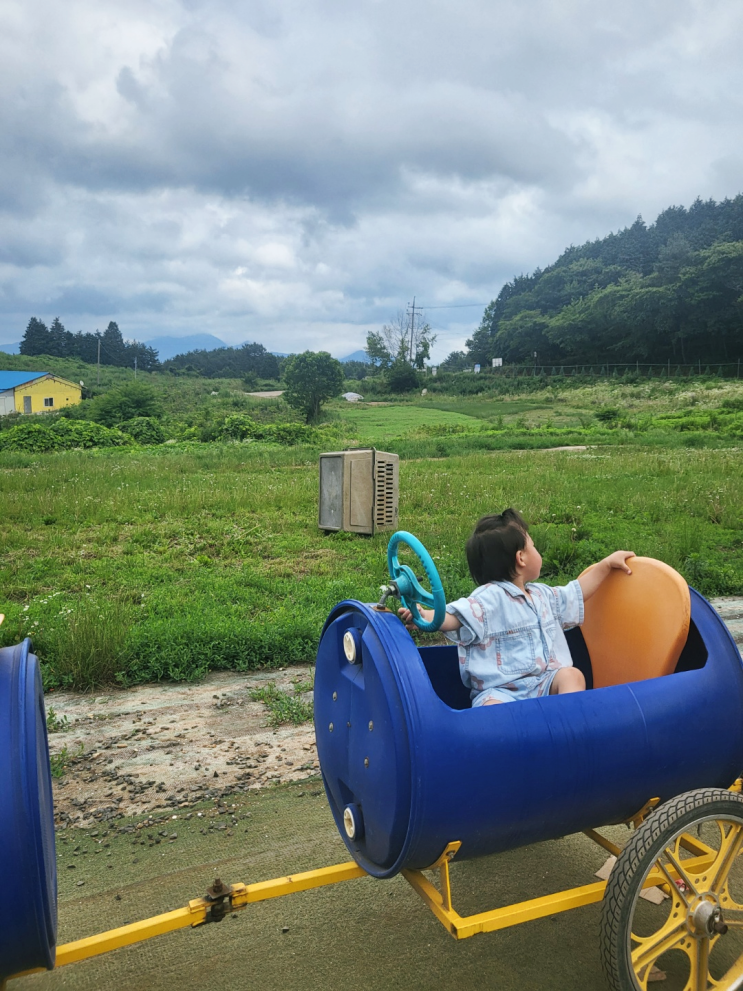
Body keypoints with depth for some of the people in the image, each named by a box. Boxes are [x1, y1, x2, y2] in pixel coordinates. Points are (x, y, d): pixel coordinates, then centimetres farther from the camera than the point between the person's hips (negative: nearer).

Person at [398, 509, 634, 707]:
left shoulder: (541, 594, 18)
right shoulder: (489, 598, -9)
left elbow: (576, 593, 34)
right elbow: (454, 617, -22)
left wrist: (607, 563, 35)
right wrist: (424, 615, -43)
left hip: (543, 684, 7)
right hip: (500, 690, -6)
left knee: (571, 675, -21)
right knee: (492, 707, -36)